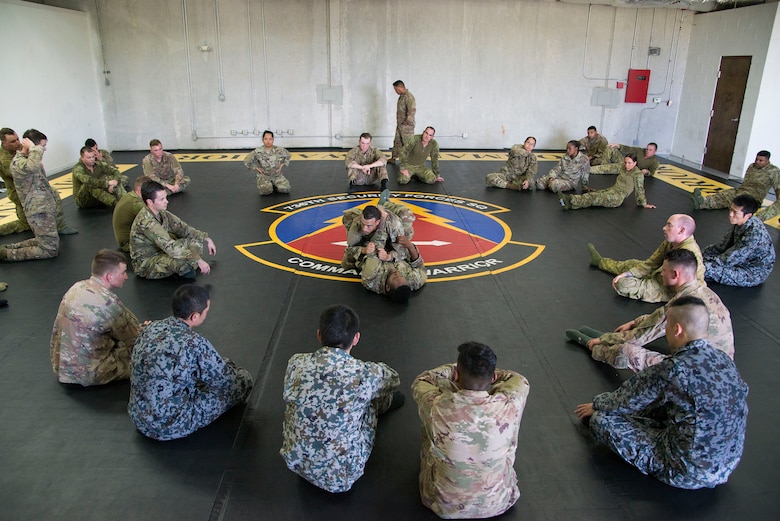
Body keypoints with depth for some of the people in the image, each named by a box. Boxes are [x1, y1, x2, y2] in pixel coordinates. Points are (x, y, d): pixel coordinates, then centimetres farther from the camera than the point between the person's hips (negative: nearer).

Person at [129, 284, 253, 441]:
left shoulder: (152, 327, -5)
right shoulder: (195, 344, -27)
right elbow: (225, 379, -12)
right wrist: (228, 365, 12)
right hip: (169, 428, -7)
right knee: (244, 379, 2)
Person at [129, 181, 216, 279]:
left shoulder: (161, 213, -6)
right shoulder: (146, 222, -32)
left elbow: (182, 228, 4)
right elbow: (170, 248, -37)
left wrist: (207, 239, -4)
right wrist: (198, 259, -37)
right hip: (146, 264, -8)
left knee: (197, 240, -1)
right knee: (184, 260, -34)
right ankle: (184, 270, -3)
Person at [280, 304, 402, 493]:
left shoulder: (295, 363, -15)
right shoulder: (366, 374, -24)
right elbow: (393, 379, 2)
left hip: (296, 464, 3)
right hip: (340, 477, -3)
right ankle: (383, 401, 48)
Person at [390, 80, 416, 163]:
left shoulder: (409, 97, -19)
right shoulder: (401, 96, 12)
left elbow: (412, 111, -26)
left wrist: (407, 121, -20)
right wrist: (399, 122, 15)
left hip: (407, 126, -10)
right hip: (399, 125, 10)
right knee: (397, 142, 17)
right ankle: (393, 158, 27)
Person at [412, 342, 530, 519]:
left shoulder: (436, 407, -31)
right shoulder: (509, 406, -29)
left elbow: (420, 381, -4)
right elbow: (520, 380, -2)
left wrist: (452, 369, 8)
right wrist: (486, 372, 9)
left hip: (446, 507, -1)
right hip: (497, 504, 1)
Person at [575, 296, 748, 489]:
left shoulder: (674, 369, -27)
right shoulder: (724, 359, -3)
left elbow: (627, 400, -12)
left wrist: (596, 405, 12)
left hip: (691, 473, -8)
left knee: (601, 419, -7)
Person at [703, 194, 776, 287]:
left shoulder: (754, 233, -33)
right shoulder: (740, 223, -9)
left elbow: (729, 260, -30)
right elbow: (725, 244, 3)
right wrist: (701, 255, -4)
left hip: (754, 274, -9)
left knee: (709, 268, -24)